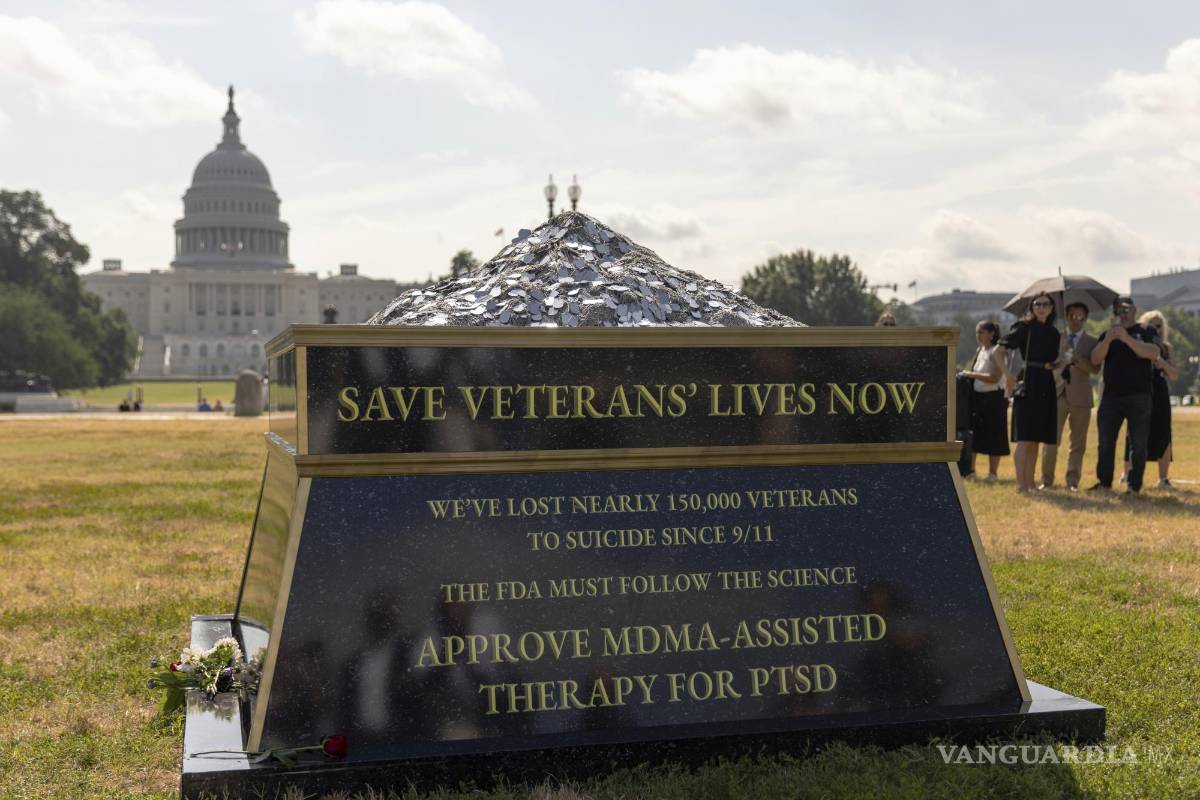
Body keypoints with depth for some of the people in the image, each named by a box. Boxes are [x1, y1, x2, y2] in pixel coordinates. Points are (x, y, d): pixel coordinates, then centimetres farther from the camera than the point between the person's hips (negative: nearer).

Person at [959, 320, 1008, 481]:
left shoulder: (996, 352, -12)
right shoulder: (979, 351, 12)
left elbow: (994, 378, -20)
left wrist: (972, 374, -18)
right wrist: (968, 375, 5)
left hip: (993, 398, -8)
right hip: (977, 396, 8)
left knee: (993, 436, -1)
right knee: (972, 432, 9)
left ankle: (992, 473, 6)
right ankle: (970, 469, 18)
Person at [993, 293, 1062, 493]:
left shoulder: (1053, 333, 15)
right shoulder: (1023, 328, -3)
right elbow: (997, 352, -6)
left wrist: (1054, 365, 6)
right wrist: (1009, 375, -11)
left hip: (1046, 387, 6)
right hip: (1027, 385, -6)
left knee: (1036, 439, 9)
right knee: (1024, 438, -9)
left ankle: (1030, 483, 14)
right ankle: (1021, 484, -9)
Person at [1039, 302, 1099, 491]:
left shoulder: (1092, 342, 7)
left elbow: (1094, 369, -4)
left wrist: (1077, 360, -19)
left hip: (1080, 396, 0)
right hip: (1057, 393, 0)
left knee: (1078, 443, 4)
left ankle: (1072, 481, 10)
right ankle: (1047, 479, 2)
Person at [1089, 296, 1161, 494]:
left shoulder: (1146, 332, 7)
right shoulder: (1107, 335, 15)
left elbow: (1153, 353, -13)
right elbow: (1095, 360, 1)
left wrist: (1126, 338, -20)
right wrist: (1108, 339, -15)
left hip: (1139, 396, -3)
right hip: (1111, 396, 3)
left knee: (1138, 444, -3)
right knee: (1105, 442, 4)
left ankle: (1134, 487, 1)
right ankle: (1104, 483, 12)